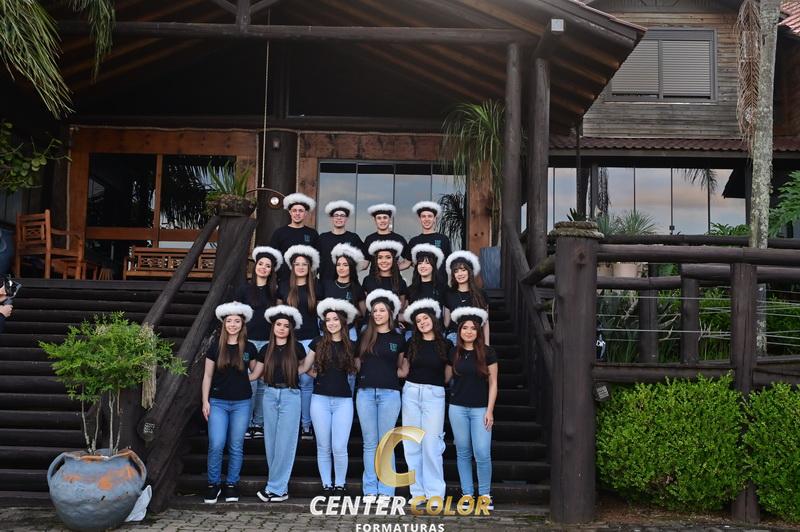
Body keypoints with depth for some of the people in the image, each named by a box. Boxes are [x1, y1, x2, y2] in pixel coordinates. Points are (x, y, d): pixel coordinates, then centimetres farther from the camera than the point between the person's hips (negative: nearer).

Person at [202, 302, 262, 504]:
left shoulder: (249, 348, 2)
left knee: (236, 447, 5)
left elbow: (257, 368, 20)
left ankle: (231, 485, 17)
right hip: (218, 402, -1)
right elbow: (208, 376, 4)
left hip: (241, 403, 1)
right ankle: (213, 484, 8)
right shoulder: (216, 347, 1)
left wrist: (250, 377, 2)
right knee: (216, 445, -8)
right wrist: (205, 401, 0)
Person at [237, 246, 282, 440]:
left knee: (264, 384, 3)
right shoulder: (245, 289, 4)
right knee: (249, 383, -5)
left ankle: (259, 424, 11)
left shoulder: (275, 291, 9)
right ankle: (246, 423, 4)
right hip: (249, 341, -2)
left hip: (269, 342, 2)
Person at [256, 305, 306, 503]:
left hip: (290, 395, -3)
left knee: (284, 442, -6)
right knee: (271, 441, 4)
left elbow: (303, 367, 18)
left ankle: (276, 488, -2)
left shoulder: (297, 348, 0)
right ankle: (281, 486, 12)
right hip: (270, 394, 3)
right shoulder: (266, 350, 8)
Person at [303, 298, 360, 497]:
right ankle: (326, 485, 18)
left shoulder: (351, 346, 5)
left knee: (339, 448, -5)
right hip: (320, 399, 1)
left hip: (343, 400, -1)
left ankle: (340, 485, 12)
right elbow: (305, 367, 11)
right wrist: (318, 376, 2)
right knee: (323, 447, 6)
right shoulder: (318, 343, 5)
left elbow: (359, 369, 12)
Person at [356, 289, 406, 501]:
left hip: (389, 393, -2)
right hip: (365, 392, 2)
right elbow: (357, 364, 17)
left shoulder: (398, 339, 8)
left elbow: (404, 370, 13)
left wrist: (388, 373, 0)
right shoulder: (364, 337, 11)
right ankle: (370, 490, 10)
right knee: (369, 443, 4)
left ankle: (386, 490, 6)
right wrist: (371, 373, 2)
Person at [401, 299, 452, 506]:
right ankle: (418, 491, 11)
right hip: (411, 392, 3)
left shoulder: (446, 345, 2)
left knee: (431, 444, -8)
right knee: (412, 444, 3)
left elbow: (447, 376, 10)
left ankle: (435, 492, 0)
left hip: (434, 395, -3)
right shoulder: (412, 344, 8)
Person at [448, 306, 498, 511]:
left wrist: (490, 411, -6)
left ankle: (485, 494, 9)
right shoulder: (453, 353, 3)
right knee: (463, 453, 7)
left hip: (480, 409, -2)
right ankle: (467, 493, 16)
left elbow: (493, 383, -2)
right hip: (458, 407, 2)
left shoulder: (487, 352, -3)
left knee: (482, 454, -7)